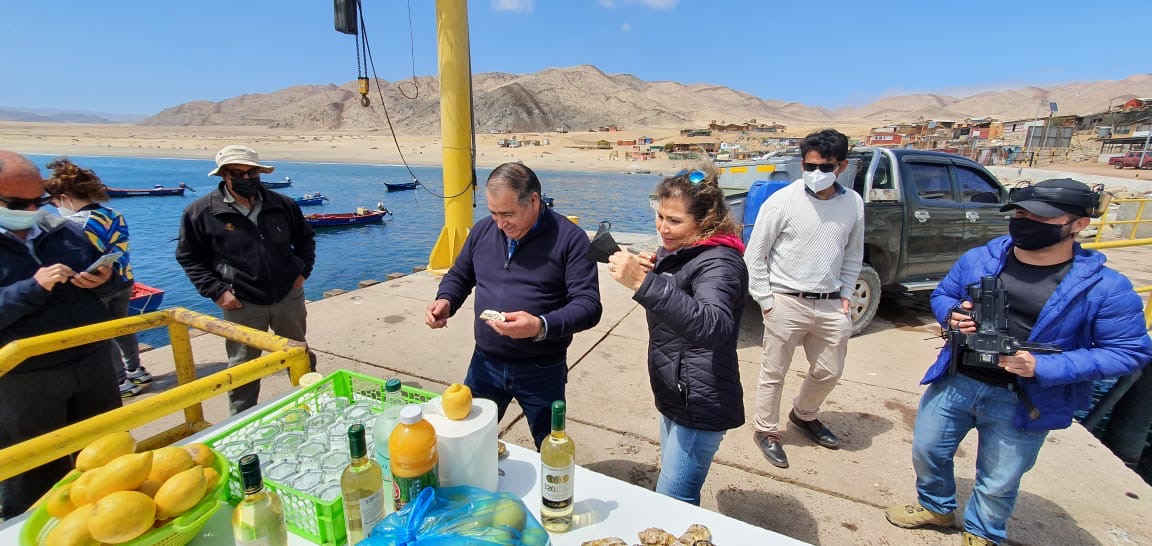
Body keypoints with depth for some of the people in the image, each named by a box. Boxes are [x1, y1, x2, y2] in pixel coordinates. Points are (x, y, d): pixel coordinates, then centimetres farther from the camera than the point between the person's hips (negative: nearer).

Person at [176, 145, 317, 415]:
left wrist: (302, 271, 3)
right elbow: (189, 257, 1)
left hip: (288, 296, 3)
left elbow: (305, 238, 15)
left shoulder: (283, 205, 0)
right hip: (242, 304, -2)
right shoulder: (201, 212, -7)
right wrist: (216, 291, -9)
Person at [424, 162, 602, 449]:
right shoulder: (483, 230, 0)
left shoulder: (569, 238, -15)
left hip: (542, 371, -3)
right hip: (485, 363, 4)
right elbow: (458, 276, 14)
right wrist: (445, 301, -9)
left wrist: (541, 326, -36)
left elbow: (588, 305, -20)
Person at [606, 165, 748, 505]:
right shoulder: (676, 250, 5)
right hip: (675, 396, 10)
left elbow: (713, 326, -43)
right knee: (678, 489, 26)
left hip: (700, 406, -9)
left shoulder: (719, 262, -24)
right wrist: (652, 270, -3)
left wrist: (643, 282, -51)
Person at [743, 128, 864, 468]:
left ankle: (803, 415, 46)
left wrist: (845, 295, 8)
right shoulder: (782, 201, -10)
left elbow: (853, 255, 17)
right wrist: (765, 301, -9)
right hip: (787, 302, -5)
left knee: (829, 372, 19)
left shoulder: (853, 203, 4)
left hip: (830, 305, 5)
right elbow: (754, 255, -7)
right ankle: (766, 431, 27)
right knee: (774, 373, 6)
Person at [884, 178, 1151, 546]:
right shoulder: (979, 259, -4)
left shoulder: (1104, 287, -13)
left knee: (998, 483, 16)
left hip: (1022, 402, -3)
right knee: (926, 451, 18)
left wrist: (1042, 368, -21)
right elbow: (941, 295, 10)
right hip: (954, 382, 3)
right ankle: (936, 507, 47)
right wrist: (951, 315, -14)